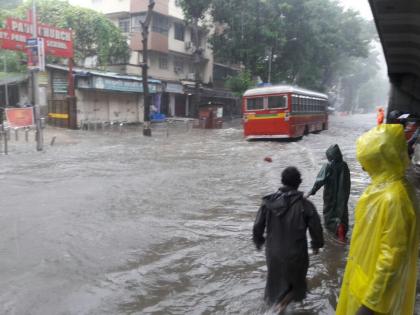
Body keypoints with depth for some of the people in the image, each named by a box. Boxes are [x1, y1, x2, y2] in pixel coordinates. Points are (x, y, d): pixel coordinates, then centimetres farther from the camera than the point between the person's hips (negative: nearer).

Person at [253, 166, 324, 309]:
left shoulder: (268, 202, -11)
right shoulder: (305, 204, -18)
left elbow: (257, 227, -5)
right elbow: (316, 228, -9)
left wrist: (258, 241, 15)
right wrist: (316, 245, 11)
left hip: (274, 253, 3)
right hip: (296, 254, -2)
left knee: (276, 280, 26)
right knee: (296, 281, 23)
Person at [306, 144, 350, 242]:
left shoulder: (327, 166, -17)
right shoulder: (344, 165, -3)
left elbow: (320, 180, -23)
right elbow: (348, 182, 6)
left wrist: (312, 191, -21)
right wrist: (346, 194, 18)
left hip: (330, 195, -4)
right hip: (342, 195, 4)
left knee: (329, 212, 11)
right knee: (342, 212, 16)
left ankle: (337, 225, -13)